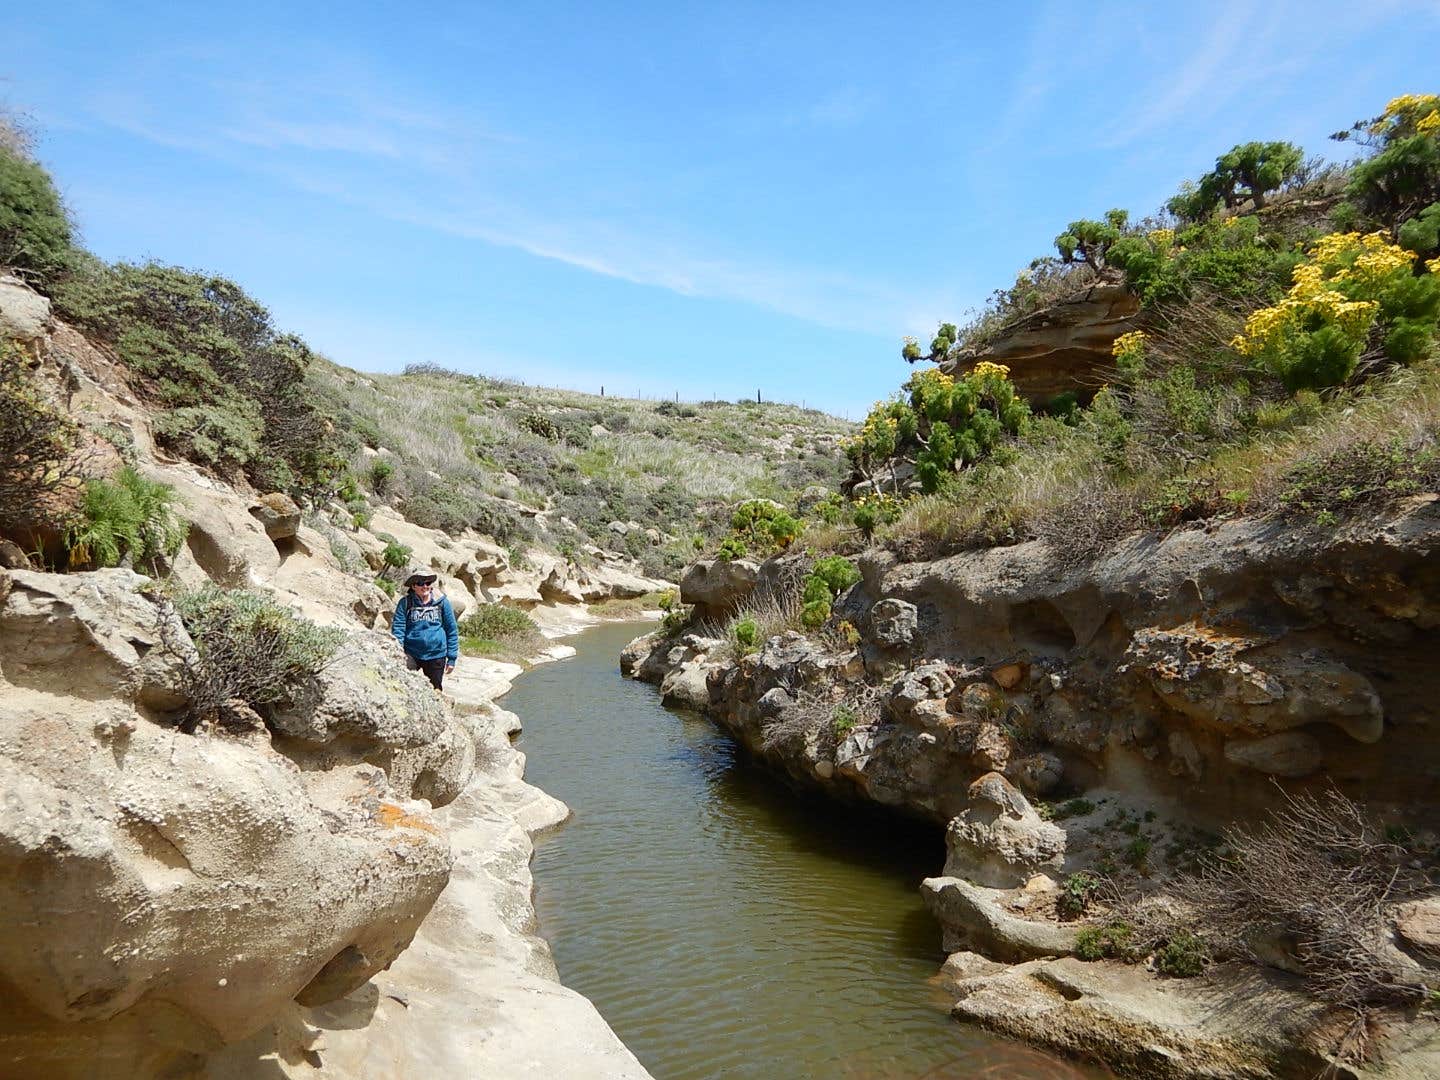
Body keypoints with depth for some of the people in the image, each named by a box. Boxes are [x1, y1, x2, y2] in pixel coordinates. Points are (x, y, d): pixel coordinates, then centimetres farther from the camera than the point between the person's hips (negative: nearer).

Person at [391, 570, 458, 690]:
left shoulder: (442, 602, 1)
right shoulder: (405, 603, 0)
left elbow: (452, 630, 5)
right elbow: (397, 628, -4)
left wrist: (452, 658, 2)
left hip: (436, 655, 1)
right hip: (411, 655, 0)